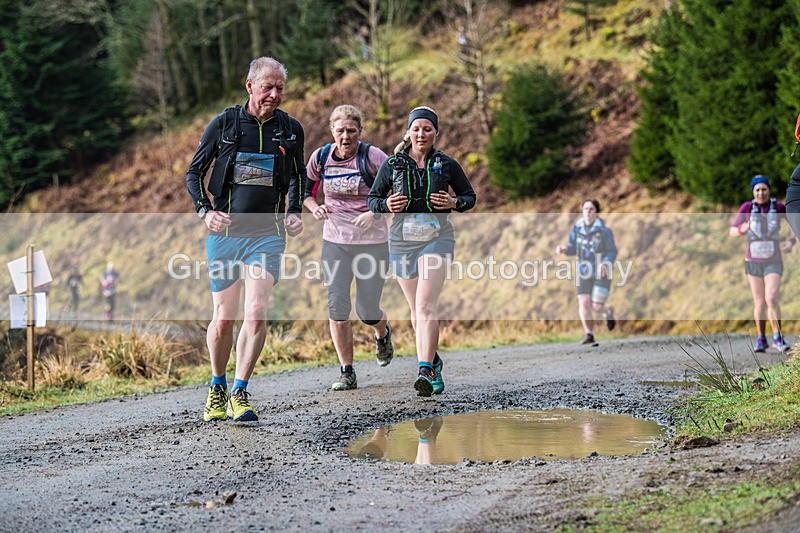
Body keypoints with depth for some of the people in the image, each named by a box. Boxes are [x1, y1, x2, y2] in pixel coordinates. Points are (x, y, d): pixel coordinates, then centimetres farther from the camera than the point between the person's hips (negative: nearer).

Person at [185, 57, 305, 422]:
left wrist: (294, 211, 6)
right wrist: (205, 210, -9)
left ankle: (239, 394, -7)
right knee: (224, 318, 3)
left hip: (267, 234, 1)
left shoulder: (290, 130, 5)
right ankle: (217, 387, 26)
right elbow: (194, 173, 7)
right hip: (225, 232, 0)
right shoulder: (223, 124, -1)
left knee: (256, 312, -16)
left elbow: (297, 176, 22)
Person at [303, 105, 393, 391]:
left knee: (368, 312, 0)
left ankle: (383, 333, 39)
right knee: (337, 308, -6)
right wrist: (314, 207, -4)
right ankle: (347, 373, 6)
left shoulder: (372, 157, -11)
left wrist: (375, 212, -20)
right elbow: (305, 188, 17)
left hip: (372, 241, -3)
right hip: (334, 241, 3)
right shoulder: (320, 157, 0)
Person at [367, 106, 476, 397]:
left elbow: (470, 196, 12)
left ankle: (425, 371, -24)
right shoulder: (392, 164, 4)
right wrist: (386, 204, -13)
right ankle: (433, 361, 31)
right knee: (417, 310, 10)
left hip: (437, 239, -2)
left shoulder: (447, 165, 2)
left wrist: (455, 203, -10)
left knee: (426, 305, -18)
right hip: (402, 240, 3)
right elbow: (372, 199, 9)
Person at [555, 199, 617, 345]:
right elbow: (572, 249, 7)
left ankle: (608, 311, 32)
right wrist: (564, 248, -16)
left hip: (602, 272, -3)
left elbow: (612, 252, -8)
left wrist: (605, 264, -27)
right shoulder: (576, 229, -2)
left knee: (597, 306, -5)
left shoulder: (604, 230, -12)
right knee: (584, 303, -9)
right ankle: (589, 335, 2)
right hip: (584, 271, 3)